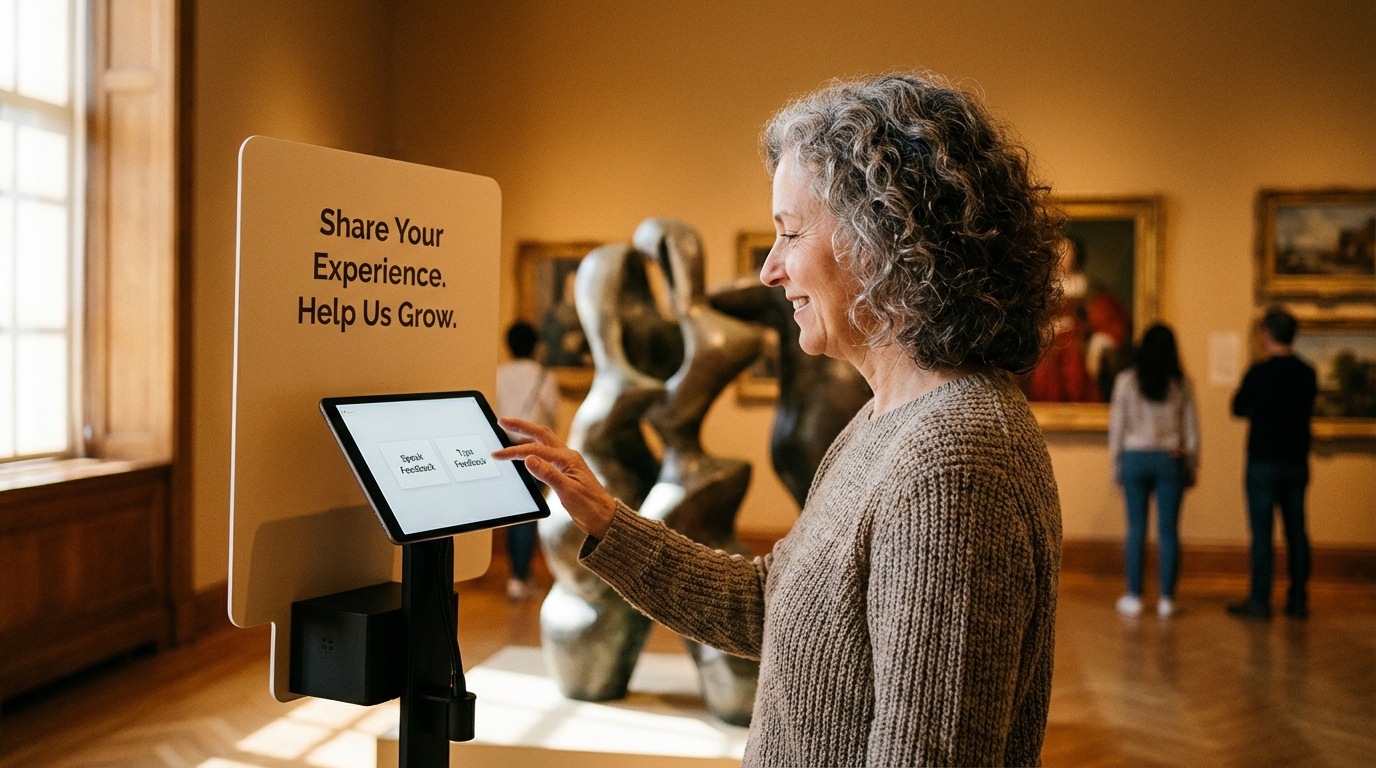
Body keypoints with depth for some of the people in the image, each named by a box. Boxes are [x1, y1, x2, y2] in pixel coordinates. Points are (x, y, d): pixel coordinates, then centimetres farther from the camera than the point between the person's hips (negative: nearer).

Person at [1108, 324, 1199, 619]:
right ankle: (1166, 598, 6)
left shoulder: (1126, 381, -3)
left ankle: (1134, 597, 7)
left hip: (1135, 458, 0)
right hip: (1171, 460, 0)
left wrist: (1116, 464, 8)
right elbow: (1191, 430, 4)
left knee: (1136, 529, 5)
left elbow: (1117, 425, 0)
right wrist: (1192, 467, 12)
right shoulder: (1181, 384, 0)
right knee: (1168, 530, 4)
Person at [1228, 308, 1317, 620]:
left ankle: (1259, 600, 0)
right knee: (1296, 532, 10)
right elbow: (1306, 411, 15)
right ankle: (1298, 600, 14)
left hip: (1263, 463, -5)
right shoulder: (1307, 374, 3)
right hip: (1297, 462, 5)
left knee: (1262, 532, -2)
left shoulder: (1259, 373, -11)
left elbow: (1238, 408, 2)